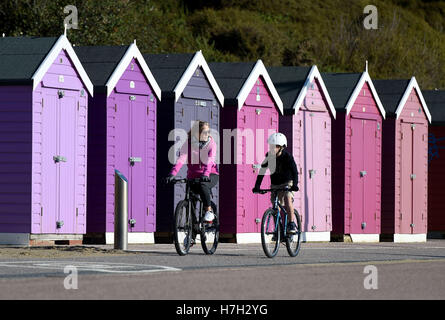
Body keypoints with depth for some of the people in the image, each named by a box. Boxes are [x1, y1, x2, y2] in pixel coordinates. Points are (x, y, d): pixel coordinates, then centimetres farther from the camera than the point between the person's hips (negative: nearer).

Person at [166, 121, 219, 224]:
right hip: (193, 176, 2)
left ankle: (209, 211, -22)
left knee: (203, 185, -33)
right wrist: (172, 174, -36)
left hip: (210, 175, -2)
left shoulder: (211, 143, -6)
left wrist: (206, 174, -41)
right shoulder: (188, 143, -5)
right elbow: (181, 159, -19)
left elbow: (210, 160, -21)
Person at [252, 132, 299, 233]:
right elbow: (262, 171, -7)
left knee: (287, 199, -28)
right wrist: (257, 186, -15)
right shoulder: (269, 156, -8)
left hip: (287, 183, -4)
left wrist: (295, 184, -40)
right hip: (275, 184, 4)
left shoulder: (287, 156, -19)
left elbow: (294, 171, -26)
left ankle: (292, 224, -22)